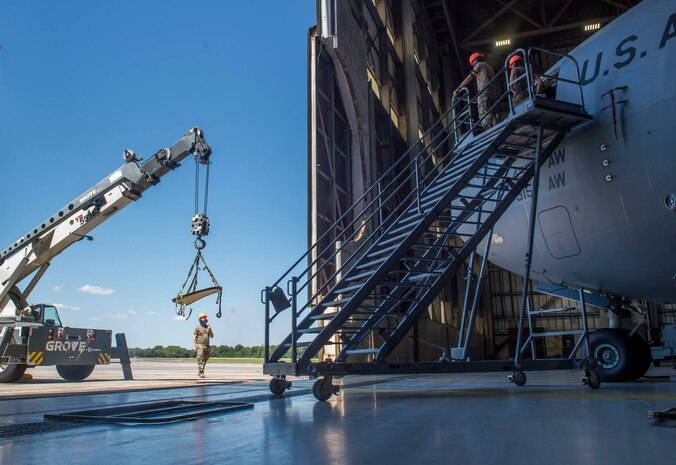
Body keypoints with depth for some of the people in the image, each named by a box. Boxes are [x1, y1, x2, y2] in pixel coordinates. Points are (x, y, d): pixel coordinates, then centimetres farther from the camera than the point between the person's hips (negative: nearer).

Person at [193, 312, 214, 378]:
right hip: (200, 346, -5)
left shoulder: (208, 327, 12)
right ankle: (201, 373, -7)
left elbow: (212, 336, 12)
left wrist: (209, 330, -6)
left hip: (207, 346, 5)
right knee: (200, 360, -9)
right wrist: (194, 346, -13)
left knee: (204, 360, 9)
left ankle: (199, 372, 20)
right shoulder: (198, 327, -2)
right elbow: (194, 337, -5)